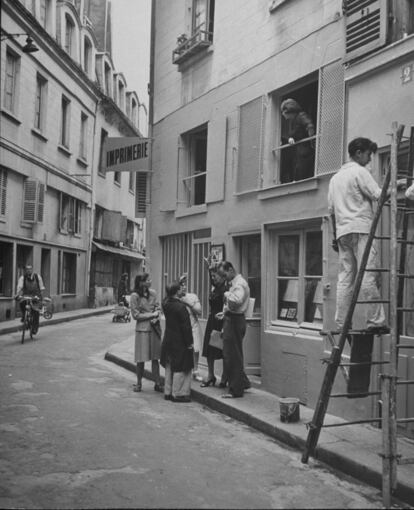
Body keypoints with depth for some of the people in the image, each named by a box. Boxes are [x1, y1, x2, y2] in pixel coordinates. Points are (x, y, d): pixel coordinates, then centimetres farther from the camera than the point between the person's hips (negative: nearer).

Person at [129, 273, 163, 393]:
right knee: (141, 358, 1)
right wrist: (152, 315, -9)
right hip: (142, 329, -4)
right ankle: (138, 383, 16)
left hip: (155, 327, 4)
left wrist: (156, 317, -9)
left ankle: (158, 383, 11)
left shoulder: (152, 293, 6)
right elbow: (136, 315, -8)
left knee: (155, 357, 6)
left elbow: (157, 307, 11)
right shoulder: (135, 296, -8)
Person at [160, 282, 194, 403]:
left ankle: (168, 392, 25)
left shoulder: (165, 303, -1)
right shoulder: (181, 307, -21)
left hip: (168, 340, 8)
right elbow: (186, 327, -19)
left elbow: (168, 296, 26)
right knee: (180, 368, 2)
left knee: (169, 367, 16)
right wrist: (189, 342, -13)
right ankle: (178, 394, 7)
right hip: (179, 342, -8)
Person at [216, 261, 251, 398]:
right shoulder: (234, 283, 15)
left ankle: (235, 390, 6)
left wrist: (227, 294, -17)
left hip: (235, 321, -10)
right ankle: (243, 382, 27)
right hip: (231, 320, 10)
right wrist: (225, 312, 11)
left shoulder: (240, 284, -16)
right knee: (228, 355, 17)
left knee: (232, 357, -3)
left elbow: (236, 301, -34)